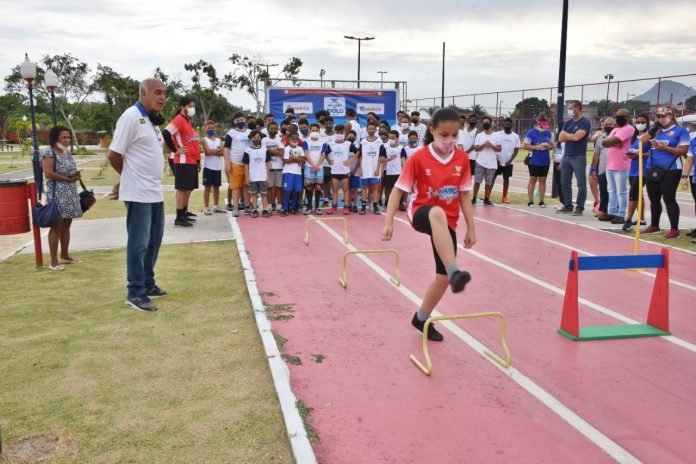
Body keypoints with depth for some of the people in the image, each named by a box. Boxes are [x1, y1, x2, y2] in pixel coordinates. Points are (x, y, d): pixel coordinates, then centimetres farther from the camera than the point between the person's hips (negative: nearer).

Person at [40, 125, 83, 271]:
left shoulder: (68, 152, 16)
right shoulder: (48, 153, -9)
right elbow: (48, 173, -18)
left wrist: (75, 175, -1)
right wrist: (67, 179, -15)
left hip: (71, 193, 8)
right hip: (57, 194, -8)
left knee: (66, 225, 13)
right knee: (57, 226, -8)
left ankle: (65, 256, 24)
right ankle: (54, 261, -5)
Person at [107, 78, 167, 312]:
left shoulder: (153, 120, 14)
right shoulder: (132, 116, -13)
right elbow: (114, 155, -13)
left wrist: (132, 180, 9)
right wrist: (129, 178, 3)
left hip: (155, 192, 9)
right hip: (138, 193, -9)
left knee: (154, 239, 15)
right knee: (139, 243, -3)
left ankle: (148, 284, 28)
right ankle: (135, 292, 6)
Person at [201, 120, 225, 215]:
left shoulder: (218, 140, 12)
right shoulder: (204, 140, -1)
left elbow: (223, 153, -1)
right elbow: (208, 151, -17)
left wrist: (212, 152, -11)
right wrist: (218, 150, -4)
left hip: (217, 167, 5)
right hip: (208, 167, -5)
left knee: (216, 186, 10)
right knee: (207, 187, -2)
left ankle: (216, 206, 20)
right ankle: (206, 207, 2)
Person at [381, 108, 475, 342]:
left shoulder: (462, 158, -2)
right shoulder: (419, 158, -12)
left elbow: (464, 195, 4)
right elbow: (398, 190, -8)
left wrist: (471, 229, 5)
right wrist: (389, 222, -15)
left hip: (447, 222, 4)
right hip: (421, 214, -4)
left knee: (443, 276, 2)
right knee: (437, 214, -42)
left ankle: (422, 318, 25)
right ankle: (455, 272, -51)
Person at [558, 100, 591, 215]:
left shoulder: (585, 122, -6)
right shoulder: (568, 122, 14)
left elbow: (577, 137, -19)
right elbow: (561, 138, 8)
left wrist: (566, 134, -1)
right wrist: (571, 136, -8)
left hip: (579, 157, -7)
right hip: (566, 156, 7)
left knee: (581, 183, -3)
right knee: (565, 182, 9)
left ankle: (579, 207, -1)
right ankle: (568, 205, 17)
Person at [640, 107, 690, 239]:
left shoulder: (680, 131, -4)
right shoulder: (655, 130, 15)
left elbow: (684, 150, -11)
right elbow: (642, 141, 4)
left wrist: (664, 147, -18)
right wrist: (654, 129, -2)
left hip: (671, 171, -7)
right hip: (653, 170, 7)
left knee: (669, 199, -7)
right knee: (654, 199, 13)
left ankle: (674, 229, -1)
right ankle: (654, 226, 26)